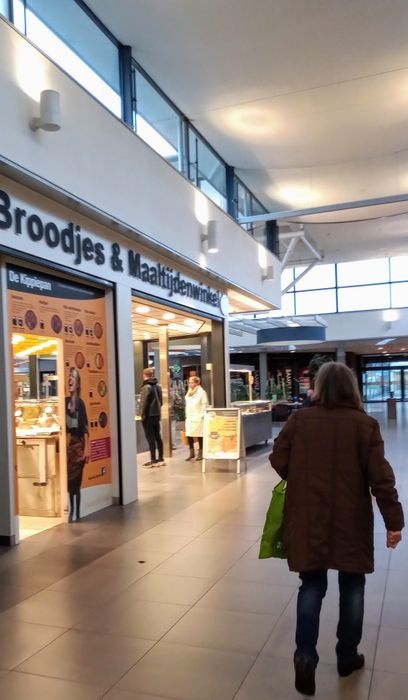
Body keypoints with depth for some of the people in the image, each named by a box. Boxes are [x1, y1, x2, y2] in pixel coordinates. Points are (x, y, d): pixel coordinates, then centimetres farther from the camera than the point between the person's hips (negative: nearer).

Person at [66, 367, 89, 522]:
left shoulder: (80, 403, -9)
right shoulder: (66, 401, 5)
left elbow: (85, 427, -12)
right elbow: (65, 424, 10)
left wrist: (87, 448, -15)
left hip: (78, 443, -5)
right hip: (69, 442, 5)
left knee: (76, 481, -2)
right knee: (69, 480, 7)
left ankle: (77, 514, 7)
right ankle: (71, 512, 17)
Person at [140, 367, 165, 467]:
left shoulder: (146, 387, -15)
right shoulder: (158, 386, 8)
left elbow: (144, 403, -16)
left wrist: (143, 415, -8)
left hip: (149, 416, -7)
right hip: (157, 414, 7)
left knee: (150, 438, -2)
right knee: (157, 437, 12)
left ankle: (153, 460, 0)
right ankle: (160, 459, 16)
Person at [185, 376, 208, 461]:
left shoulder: (201, 392, -5)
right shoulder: (189, 393, 15)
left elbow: (205, 405, -8)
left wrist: (202, 415, -13)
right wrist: (187, 415, 12)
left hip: (198, 418, -6)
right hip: (189, 418, 6)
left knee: (199, 436, 0)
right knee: (189, 435, 4)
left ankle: (200, 453, 9)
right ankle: (191, 453, 16)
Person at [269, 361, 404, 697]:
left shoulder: (299, 419, -5)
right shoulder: (364, 424, -10)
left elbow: (278, 460, -2)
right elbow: (380, 477, -11)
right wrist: (394, 521, -4)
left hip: (307, 519, 1)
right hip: (350, 522, -1)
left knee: (311, 586, 15)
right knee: (352, 588, 18)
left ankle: (305, 655, 5)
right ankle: (347, 656, 31)